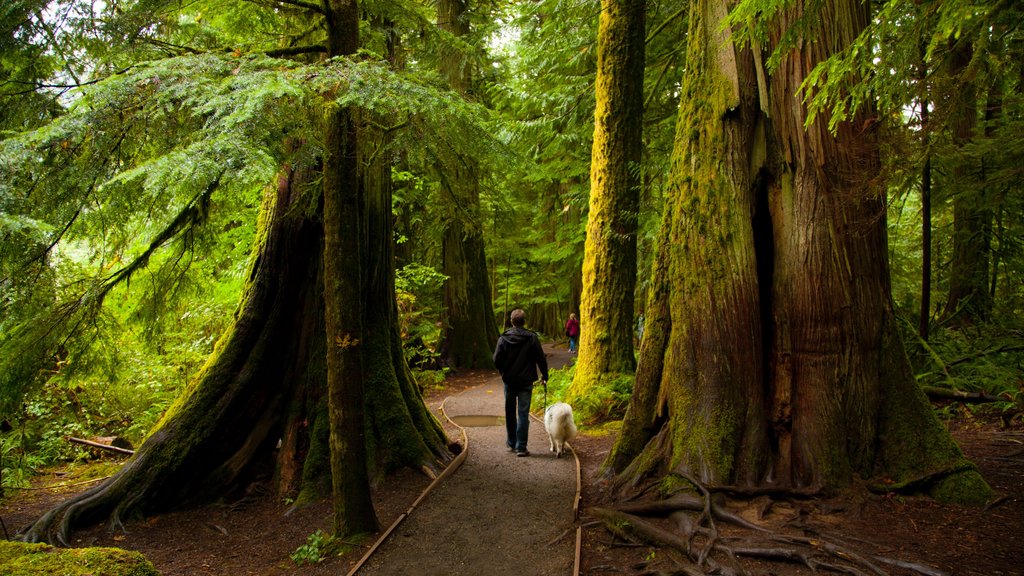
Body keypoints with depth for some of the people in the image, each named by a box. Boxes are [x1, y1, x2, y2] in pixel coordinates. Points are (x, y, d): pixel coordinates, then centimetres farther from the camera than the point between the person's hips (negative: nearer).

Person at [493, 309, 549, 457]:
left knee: (510, 413, 16)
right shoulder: (532, 338, -8)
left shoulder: (504, 338, -6)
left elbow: (497, 360, -7)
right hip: (526, 381, -1)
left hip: (509, 381, 1)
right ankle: (521, 447, -2)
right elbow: (541, 359, -6)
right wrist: (544, 375, 8)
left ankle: (511, 442, 28)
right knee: (523, 414, 0)